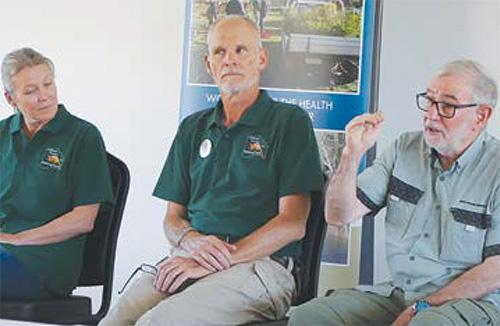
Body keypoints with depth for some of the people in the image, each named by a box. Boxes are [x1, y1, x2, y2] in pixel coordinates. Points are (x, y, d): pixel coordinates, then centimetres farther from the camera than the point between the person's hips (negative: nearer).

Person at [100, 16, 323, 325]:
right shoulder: (193, 128, 20)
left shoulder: (290, 122, 4)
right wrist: (192, 242, -7)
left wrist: (217, 261, -13)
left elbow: (292, 224, -5)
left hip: (260, 264, -4)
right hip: (188, 261, 5)